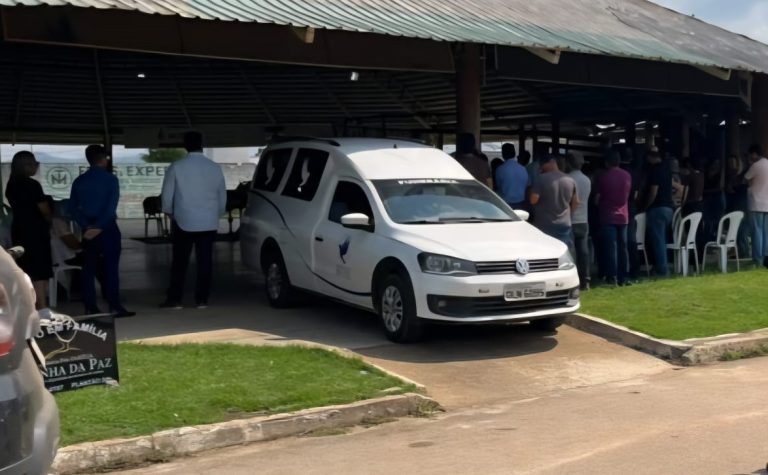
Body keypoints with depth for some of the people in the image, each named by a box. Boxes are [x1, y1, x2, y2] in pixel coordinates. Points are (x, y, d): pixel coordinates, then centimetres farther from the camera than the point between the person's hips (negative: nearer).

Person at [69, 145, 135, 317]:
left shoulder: (79, 181, 7)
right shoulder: (110, 179, -6)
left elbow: (73, 209, 2)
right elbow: (111, 206, -15)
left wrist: (86, 226, -5)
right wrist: (99, 227, -14)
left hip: (88, 230, 4)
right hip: (107, 228, -4)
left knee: (89, 269, 7)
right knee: (111, 268, -2)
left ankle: (90, 308, 8)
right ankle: (115, 307, -3)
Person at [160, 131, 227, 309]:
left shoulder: (176, 167, -7)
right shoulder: (215, 168, 1)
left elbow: (167, 195, -1)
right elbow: (222, 197, 8)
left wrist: (170, 213, 17)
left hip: (183, 222, -1)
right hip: (208, 223, 2)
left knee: (180, 262, 6)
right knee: (205, 261, 6)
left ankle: (174, 299, 10)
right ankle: (202, 299, 8)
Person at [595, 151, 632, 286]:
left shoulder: (603, 176, -9)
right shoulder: (627, 176, 5)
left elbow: (597, 197, -4)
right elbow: (628, 195, 16)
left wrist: (599, 206, 15)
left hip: (607, 216, -4)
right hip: (623, 216, 4)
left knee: (610, 247, -5)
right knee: (623, 246, 9)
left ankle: (612, 277, -10)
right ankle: (623, 277, 11)